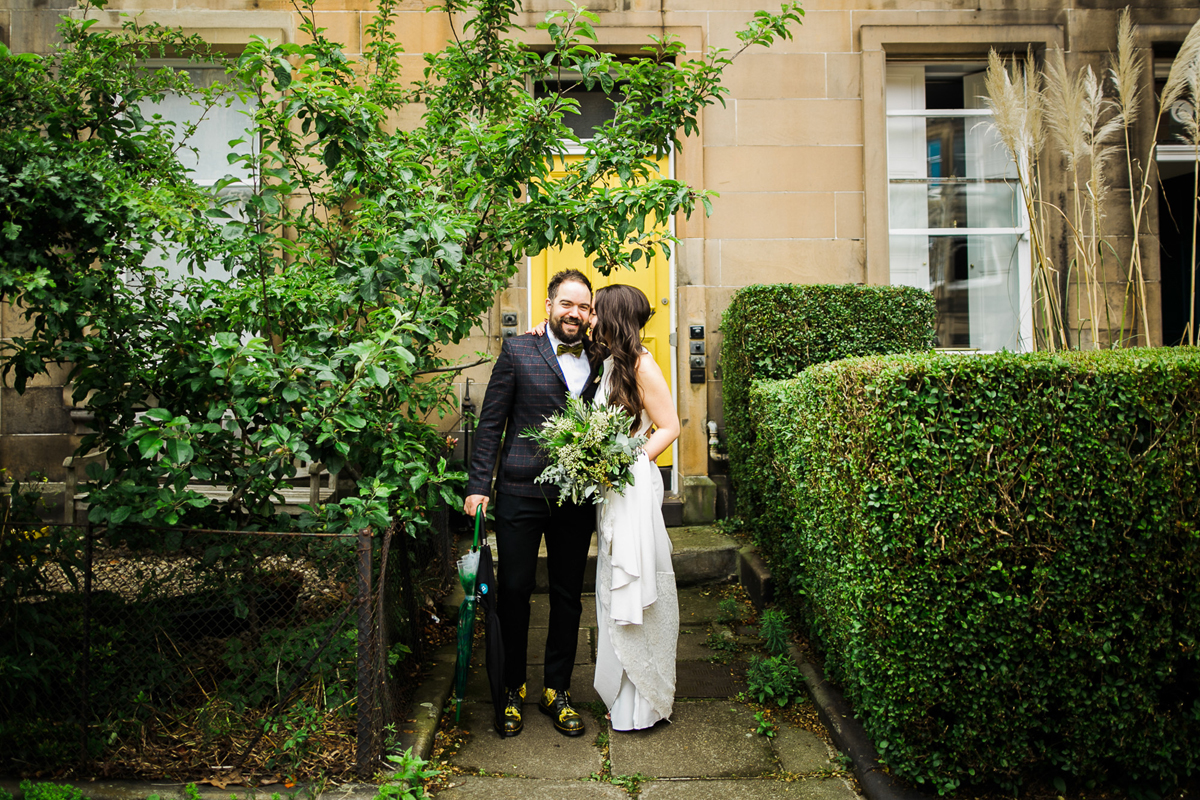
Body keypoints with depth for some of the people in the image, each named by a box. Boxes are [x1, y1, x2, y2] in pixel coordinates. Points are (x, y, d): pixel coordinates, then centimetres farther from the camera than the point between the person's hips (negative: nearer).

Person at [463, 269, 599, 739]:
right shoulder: (517, 351, -1)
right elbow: (491, 422, -2)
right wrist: (478, 485, -6)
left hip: (577, 497, 3)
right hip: (520, 493, -2)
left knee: (568, 597, 11)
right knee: (513, 592, 6)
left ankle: (556, 690, 27)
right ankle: (512, 691, 24)